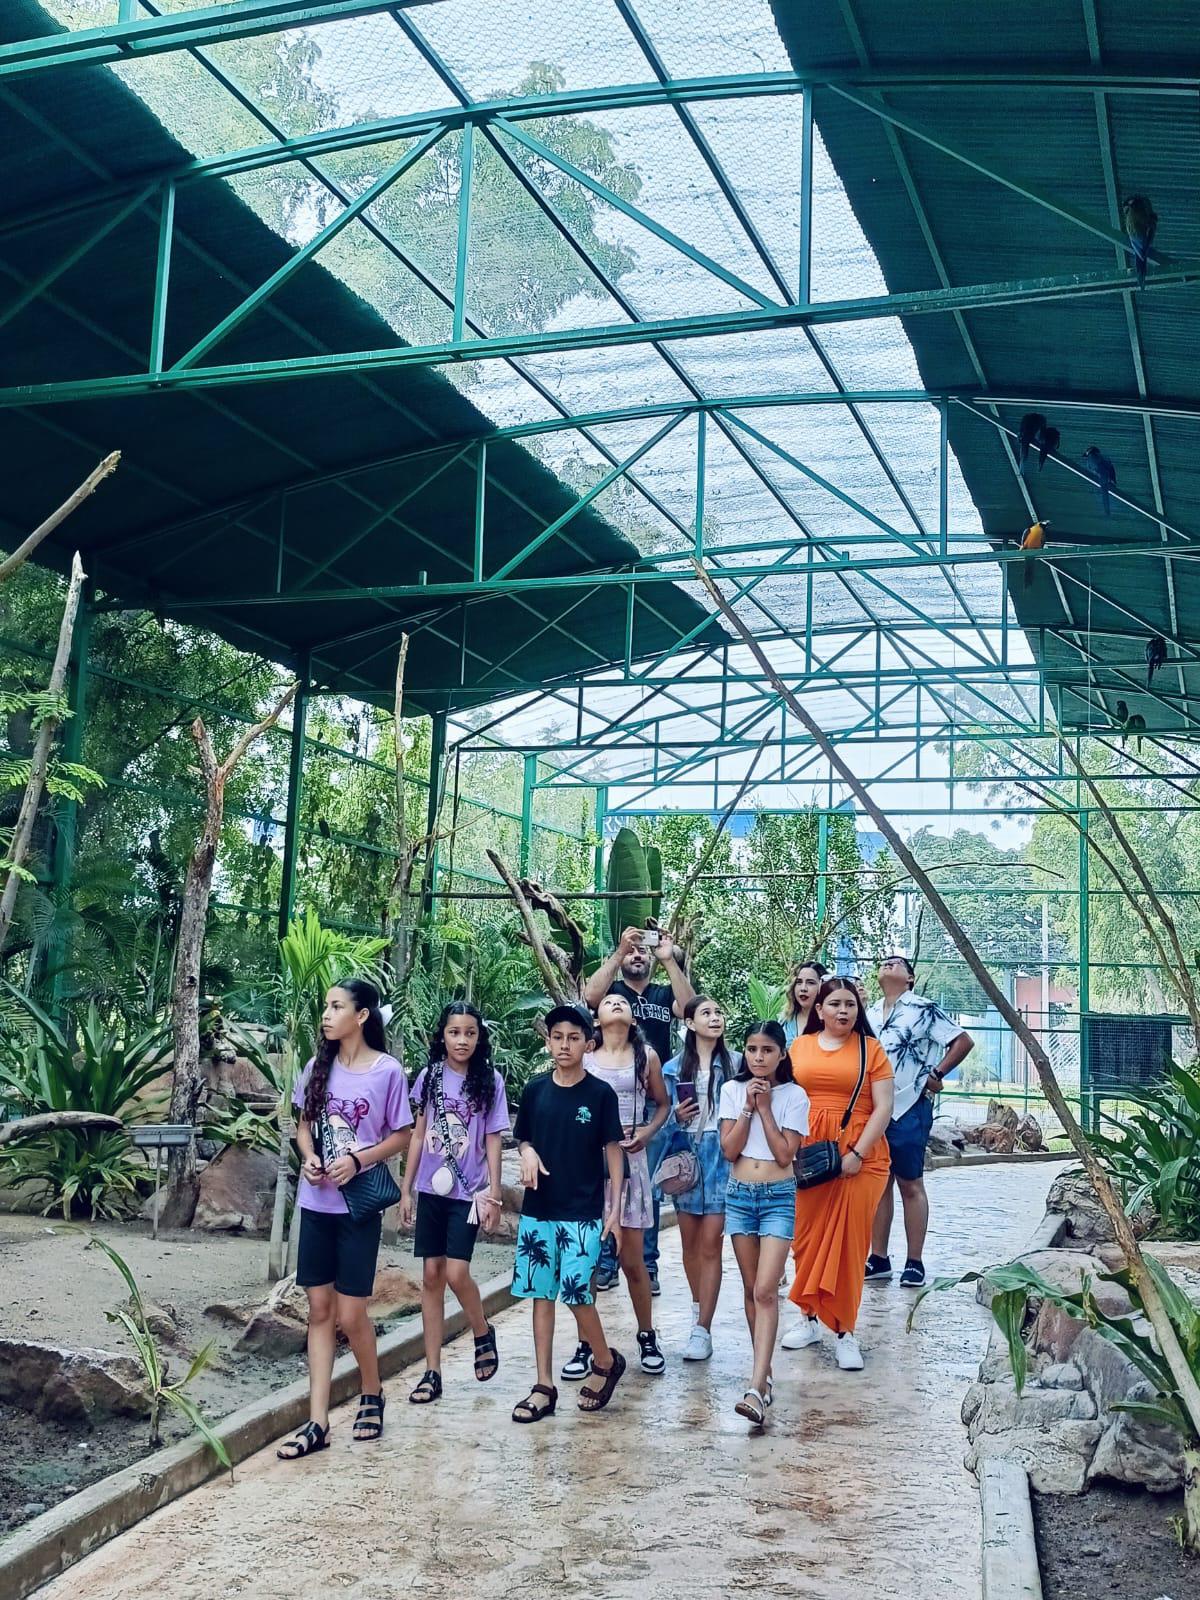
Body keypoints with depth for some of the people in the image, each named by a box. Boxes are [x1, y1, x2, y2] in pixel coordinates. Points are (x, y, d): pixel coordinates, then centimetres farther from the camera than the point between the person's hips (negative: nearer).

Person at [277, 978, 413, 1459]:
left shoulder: (388, 1071, -9)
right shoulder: (318, 1066, 4)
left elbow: (401, 1136, -2)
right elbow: (304, 1123, 13)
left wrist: (357, 1160, -16)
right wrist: (309, 1157, -7)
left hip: (359, 1206, -4)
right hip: (315, 1204, 4)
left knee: (350, 1314, 1)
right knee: (319, 1310, 6)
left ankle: (372, 1395, 27)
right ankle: (317, 1423, 9)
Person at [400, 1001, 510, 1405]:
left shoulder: (490, 1081, -3)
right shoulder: (429, 1076, 4)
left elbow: (493, 1141, -2)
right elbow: (418, 1134, 9)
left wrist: (494, 1194, -5)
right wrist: (406, 1188, 8)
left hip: (468, 1191, -3)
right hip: (431, 1189, 3)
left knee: (456, 1272, -12)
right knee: (432, 1274, 4)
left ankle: (483, 1334, 18)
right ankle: (433, 1372, 10)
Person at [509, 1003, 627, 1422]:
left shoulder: (600, 1094, -5)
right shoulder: (535, 1089, 3)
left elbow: (612, 1150, -1)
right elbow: (523, 1139, 13)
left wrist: (615, 1205, -5)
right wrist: (528, 1154, -9)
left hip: (582, 1213, -4)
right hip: (538, 1210, 4)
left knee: (576, 1293, -9)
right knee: (541, 1295, 7)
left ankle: (607, 1362, 17)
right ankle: (544, 1387, 15)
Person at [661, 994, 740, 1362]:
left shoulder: (735, 1064, 1)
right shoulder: (674, 1068, 6)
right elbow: (665, 1115, 12)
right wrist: (677, 1117, -8)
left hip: (721, 1159, -3)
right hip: (685, 1157, 3)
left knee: (710, 1244, -6)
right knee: (689, 1242, 12)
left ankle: (702, 1329, -4)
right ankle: (699, 1307, 33)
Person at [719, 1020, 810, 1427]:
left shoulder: (794, 1096, -4)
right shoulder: (732, 1090, 3)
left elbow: (785, 1154, -10)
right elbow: (729, 1150, -4)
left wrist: (765, 1108, -11)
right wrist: (748, 1107, -11)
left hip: (779, 1197, -3)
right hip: (739, 1194, 3)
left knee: (765, 1291, -13)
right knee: (751, 1290, 9)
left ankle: (756, 1388, -19)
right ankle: (764, 1372, 22)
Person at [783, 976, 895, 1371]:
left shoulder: (870, 1048, 2)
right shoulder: (800, 1046, 9)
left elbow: (883, 1107, -2)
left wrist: (857, 1153, -11)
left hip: (859, 1157, -2)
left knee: (847, 1243, -2)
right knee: (807, 1239, 7)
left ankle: (845, 1332, 4)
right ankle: (810, 1319, 21)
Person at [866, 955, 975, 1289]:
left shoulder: (924, 1010, -5)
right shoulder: (869, 1014, 13)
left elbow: (964, 1041, -6)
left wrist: (936, 1074, -8)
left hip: (909, 1109, -5)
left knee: (910, 1185, 1)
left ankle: (915, 1263, 5)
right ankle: (878, 1259, 15)